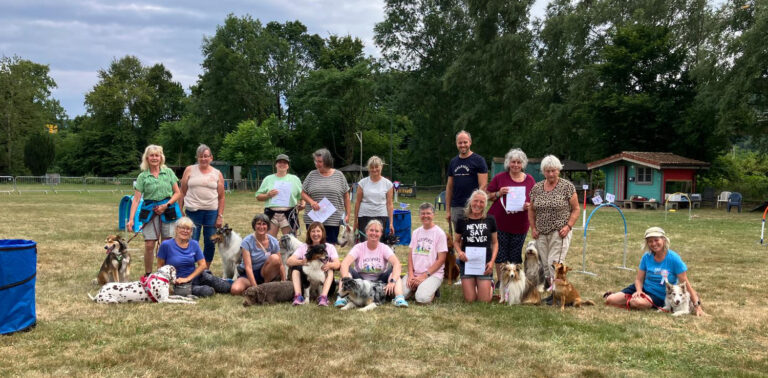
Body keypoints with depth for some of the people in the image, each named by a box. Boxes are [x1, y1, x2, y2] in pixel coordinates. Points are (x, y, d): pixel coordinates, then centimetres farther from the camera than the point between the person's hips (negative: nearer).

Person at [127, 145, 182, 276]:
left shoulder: (168, 172, 6)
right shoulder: (143, 176, 4)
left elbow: (177, 193, 6)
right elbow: (136, 199, -1)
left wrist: (166, 205, -8)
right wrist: (131, 219, -9)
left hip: (168, 210, 0)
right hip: (150, 212, 0)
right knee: (149, 245, -3)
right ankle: (147, 274, 11)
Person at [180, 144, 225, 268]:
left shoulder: (217, 174, 7)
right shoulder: (189, 170, 6)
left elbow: (221, 197, 6)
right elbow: (182, 192, 7)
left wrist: (220, 216, 0)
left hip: (212, 212, 1)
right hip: (193, 211, -1)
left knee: (210, 243, 4)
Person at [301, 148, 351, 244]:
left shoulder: (339, 175, 5)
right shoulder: (312, 175, 7)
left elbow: (346, 197, 7)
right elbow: (303, 193, 10)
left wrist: (347, 214, 2)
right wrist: (311, 202, -9)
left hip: (334, 220, -1)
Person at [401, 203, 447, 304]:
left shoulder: (439, 233, -3)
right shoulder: (416, 232, 13)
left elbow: (441, 259, -7)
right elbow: (410, 255, 12)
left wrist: (425, 275, -12)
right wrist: (411, 274, -3)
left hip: (433, 274, -4)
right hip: (414, 273, 4)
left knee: (422, 298, -29)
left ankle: (431, 289, 4)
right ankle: (415, 287, 10)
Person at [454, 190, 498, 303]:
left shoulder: (490, 220, 2)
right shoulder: (463, 221, 1)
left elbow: (495, 242, 7)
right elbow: (456, 241, 11)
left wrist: (492, 261, -5)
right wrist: (459, 251, -11)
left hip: (485, 263, 0)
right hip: (467, 261, 0)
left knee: (485, 300, -4)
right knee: (470, 299, -3)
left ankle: (490, 286, 29)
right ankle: (471, 285, 30)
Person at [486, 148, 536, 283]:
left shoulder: (529, 180, 5)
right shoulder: (499, 178, 1)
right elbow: (488, 196, 6)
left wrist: (529, 205, -10)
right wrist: (499, 193, -13)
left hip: (520, 225, 1)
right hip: (500, 221, -1)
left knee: (515, 256, 7)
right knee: (500, 253, 4)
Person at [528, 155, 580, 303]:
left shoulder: (567, 186, -4)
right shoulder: (536, 188, 7)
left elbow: (576, 209, -1)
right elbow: (531, 210, 16)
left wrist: (568, 226, -11)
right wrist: (533, 228, 7)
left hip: (560, 232, -5)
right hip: (542, 233, 5)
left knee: (554, 262, -11)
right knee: (545, 263, 5)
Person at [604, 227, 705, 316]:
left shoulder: (674, 258, -16)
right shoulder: (647, 257, -5)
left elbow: (685, 283, -14)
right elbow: (639, 279, 1)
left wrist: (697, 306, -16)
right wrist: (639, 291, -22)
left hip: (659, 296, -3)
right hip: (644, 288, 3)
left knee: (638, 302, -37)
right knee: (609, 300, -13)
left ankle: (630, 302, -2)